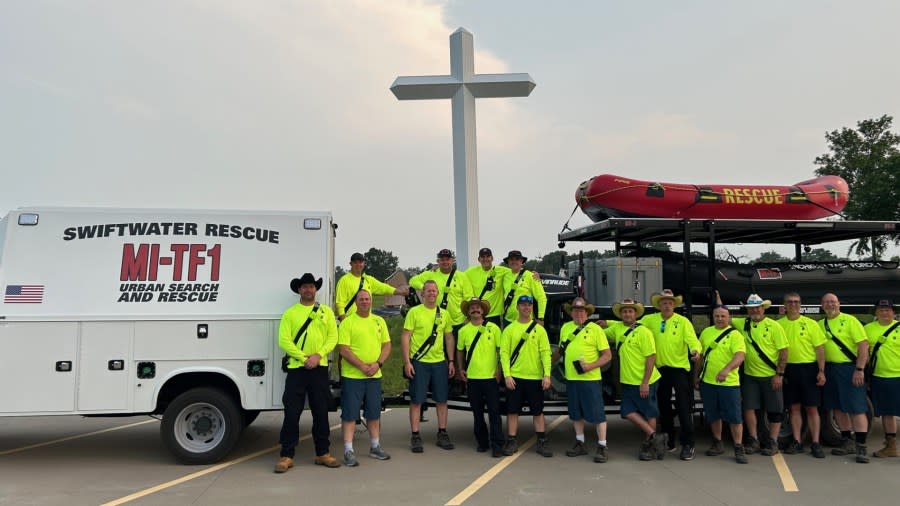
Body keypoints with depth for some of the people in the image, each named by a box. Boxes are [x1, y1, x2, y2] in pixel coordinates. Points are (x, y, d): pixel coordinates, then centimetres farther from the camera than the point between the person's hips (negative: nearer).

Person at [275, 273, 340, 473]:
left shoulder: (326, 311, 10)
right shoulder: (290, 313, 4)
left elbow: (333, 337, 3)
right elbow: (284, 340, -5)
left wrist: (318, 355, -13)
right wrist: (304, 358, -15)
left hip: (320, 368, 2)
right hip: (296, 368, -2)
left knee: (321, 412, 9)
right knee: (292, 413, -2)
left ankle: (322, 453, 19)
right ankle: (286, 455, 6)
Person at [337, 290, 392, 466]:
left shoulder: (379, 321, 10)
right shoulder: (347, 322, -6)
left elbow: (387, 345, 9)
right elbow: (343, 349, -13)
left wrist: (378, 363, -7)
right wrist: (362, 366, -19)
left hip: (375, 375, 5)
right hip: (352, 375, -5)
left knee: (374, 413, 14)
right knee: (350, 414, -1)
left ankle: (375, 447, 27)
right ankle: (349, 451, 6)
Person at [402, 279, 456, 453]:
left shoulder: (444, 314, 9)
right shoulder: (414, 312, -3)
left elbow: (449, 338, 14)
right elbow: (405, 337, -5)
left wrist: (451, 361, 7)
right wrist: (407, 362, -12)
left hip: (440, 362, 4)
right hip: (419, 362, -4)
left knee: (442, 399, 9)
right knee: (416, 400, 1)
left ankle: (442, 434, 21)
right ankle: (415, 436, 11)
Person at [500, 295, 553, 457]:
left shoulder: (539, 329, 4)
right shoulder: (509, 329, 3)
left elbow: (546, 352, -1)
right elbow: (504, 353, -1)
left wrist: (547, 375, -10)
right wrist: (507, 375, -10)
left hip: (535, 377, 0)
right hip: (514, 377, 0)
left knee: (538, 411, 7)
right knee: (512, 410, 4)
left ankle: (542, 443, 16)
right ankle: (512, 442, 15)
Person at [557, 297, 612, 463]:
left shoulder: (595, 329, -6)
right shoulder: (565, 328, 10)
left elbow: (607, 355, -8)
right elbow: (560, 350, 24)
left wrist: (590, 366, -18)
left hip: (590, 379, -5)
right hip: (571, 378, 5)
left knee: (596, 412, -2)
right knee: (576, 412, 14)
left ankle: (602, 447, 7)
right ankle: (580, 443, 27)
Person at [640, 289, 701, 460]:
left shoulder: (683, 321, -8)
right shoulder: (650, 320, 2)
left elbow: (692, 339, -19)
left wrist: (696, 350, -41)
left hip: (679, 367, -4)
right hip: (660, 368, 4)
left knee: (683, 407, -7)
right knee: (663, 406, 14)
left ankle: (688, 444, 2)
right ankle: (668, 441, 28)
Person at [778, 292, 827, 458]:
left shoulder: (810, 323, -1)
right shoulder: (778, 324, 5)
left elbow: (820, 348, -3)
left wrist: (821, 371, -9)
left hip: (808, 368, -2)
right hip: (789, 369, 2)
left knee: (812, 408, 1)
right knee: (794, 407, 9)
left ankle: (816, 443, 8)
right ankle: (796, 442, 16)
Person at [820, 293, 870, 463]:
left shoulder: (850, 320, -5)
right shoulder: (820, 324, 10)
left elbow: (864, 344, -10)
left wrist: (859, 370, -15)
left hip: (849, 368, -6)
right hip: (830, 369, 6)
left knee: (856, 409, -5)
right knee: (838, 408, 10)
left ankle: (861, 447, -1)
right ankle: (847, 443, 21)